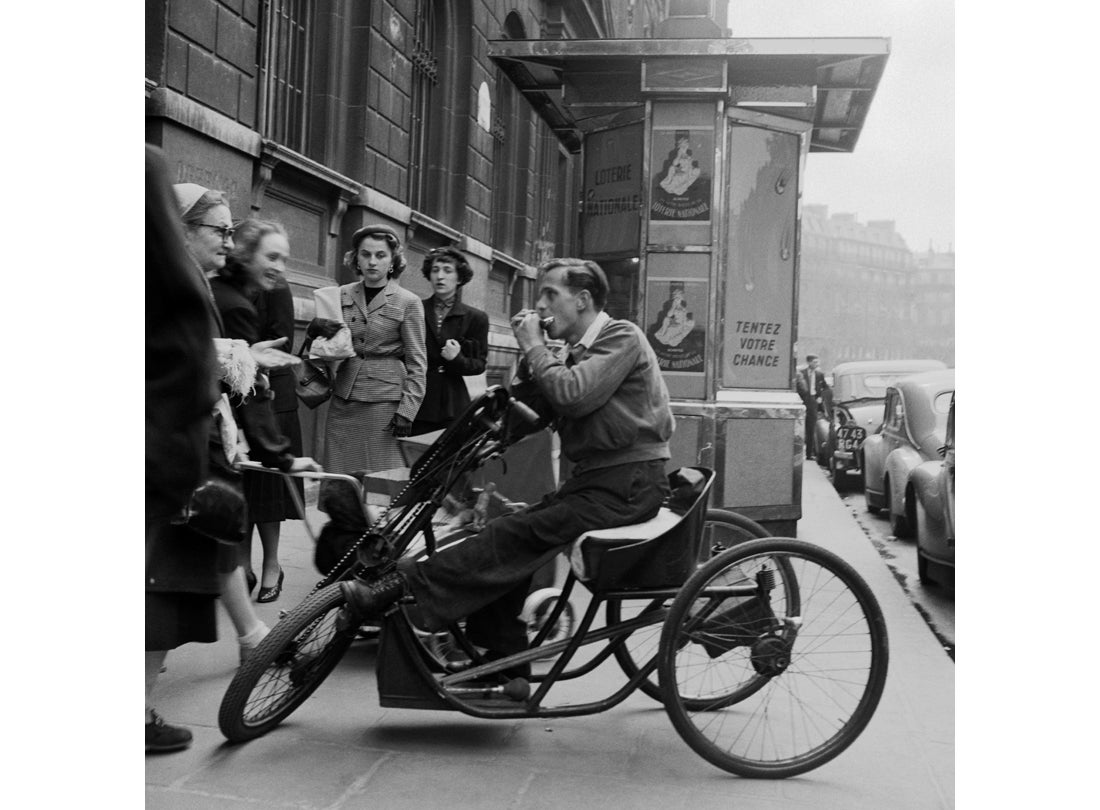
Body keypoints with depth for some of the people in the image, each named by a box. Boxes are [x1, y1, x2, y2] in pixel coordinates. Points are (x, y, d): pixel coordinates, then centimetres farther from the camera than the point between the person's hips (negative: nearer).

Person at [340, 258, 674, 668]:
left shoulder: (622, 337, -9)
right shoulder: (578, 351, 20)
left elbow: (570, 396, -23)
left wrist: (533, 345, -11)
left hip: (628, 484, -8)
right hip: (594, 477, 8)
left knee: (515, 535, -20)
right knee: (506, 538, -4)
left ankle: (405, 585, -22)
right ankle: (505, 664, 2)